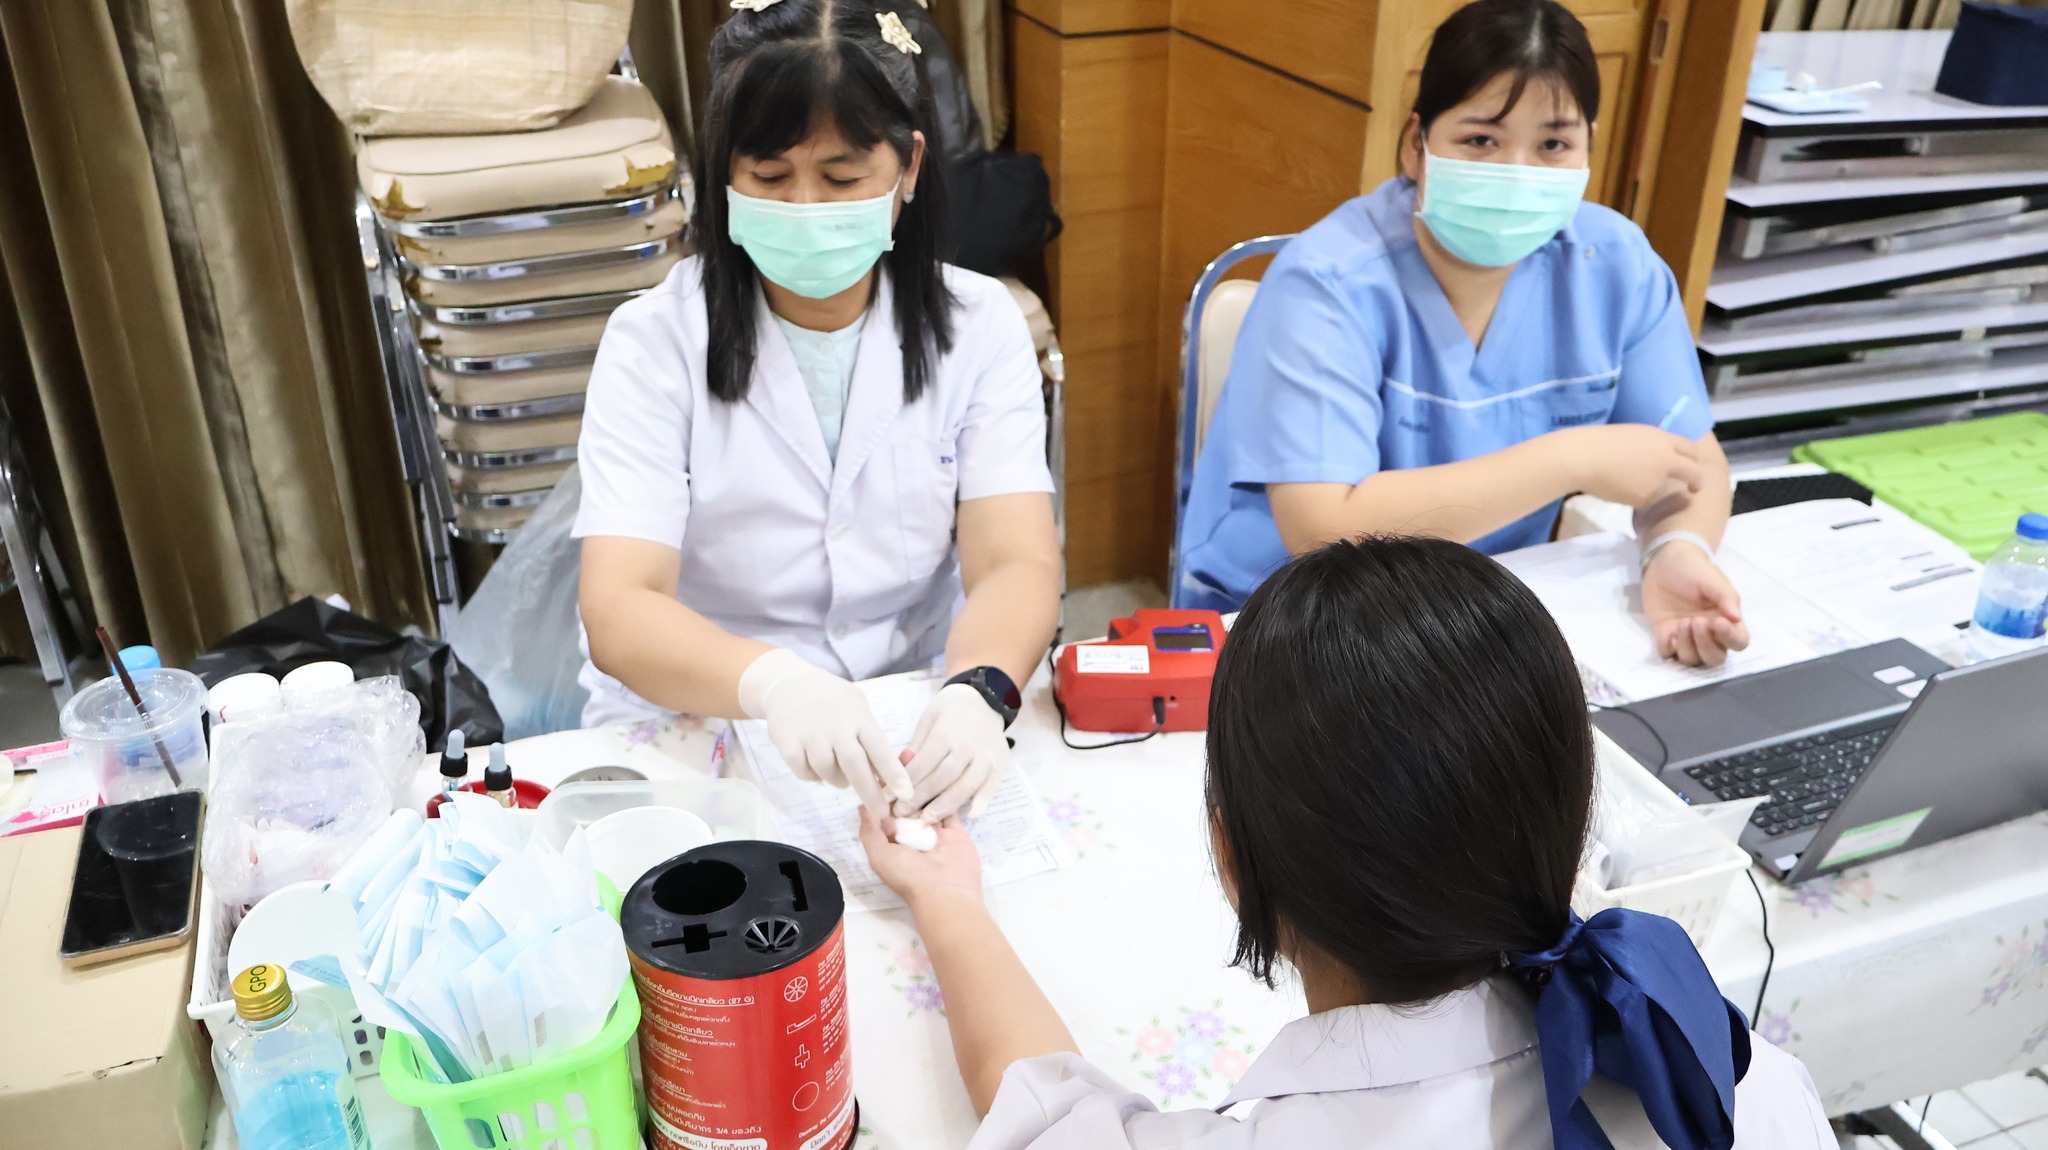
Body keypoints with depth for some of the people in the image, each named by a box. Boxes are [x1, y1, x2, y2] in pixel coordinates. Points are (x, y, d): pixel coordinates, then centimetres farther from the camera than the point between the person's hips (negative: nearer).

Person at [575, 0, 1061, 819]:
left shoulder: (979, 327, 0)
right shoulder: (655, 343, -7)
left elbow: (1016, 565, -11)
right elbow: (618, 614, -19)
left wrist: (976, 692, -34)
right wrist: (775, 683, -40)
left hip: (917, 738, 2)